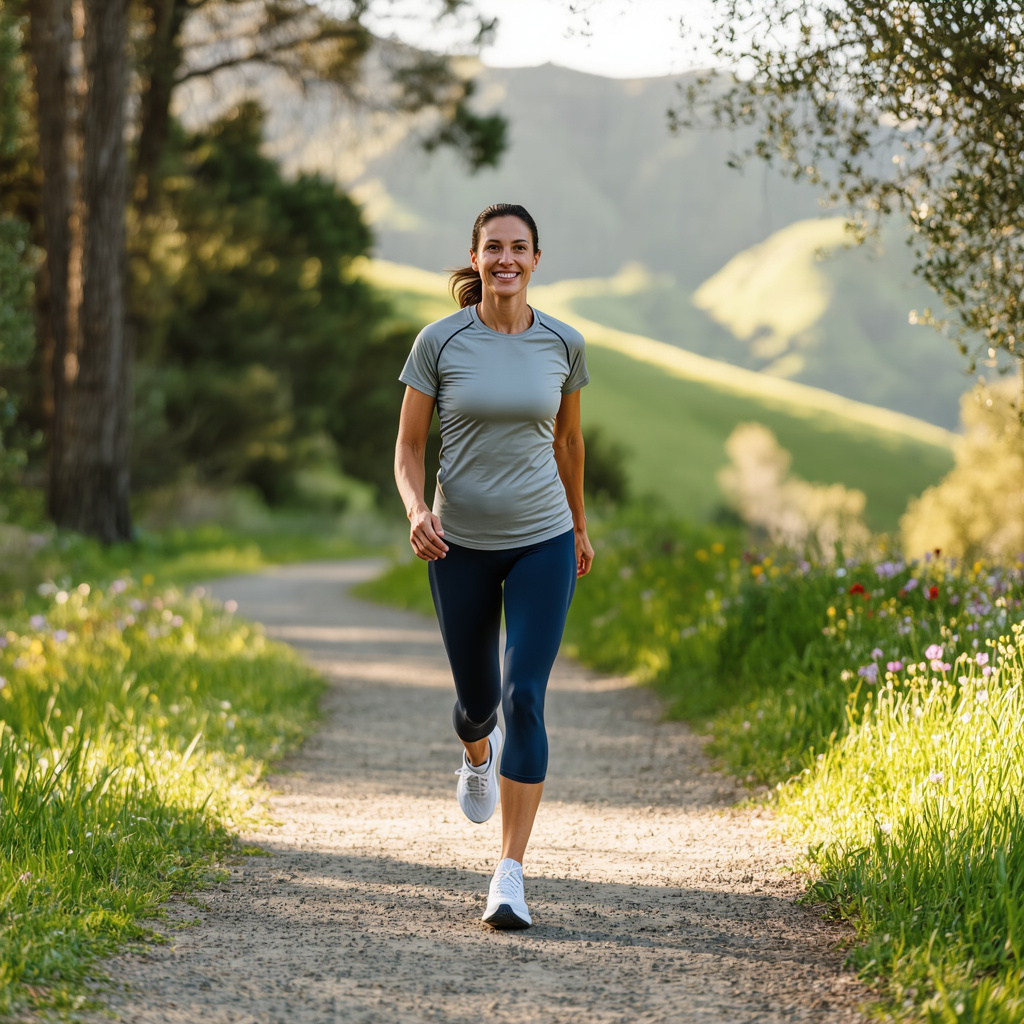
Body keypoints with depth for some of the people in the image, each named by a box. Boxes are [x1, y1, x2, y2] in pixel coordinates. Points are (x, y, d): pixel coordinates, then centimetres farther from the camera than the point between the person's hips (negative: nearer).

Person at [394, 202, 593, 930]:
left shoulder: (563, 343, -3)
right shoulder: (439, 341, -7)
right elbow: (409, 448, -3)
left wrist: (581, 526, 23)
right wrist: (417, 512, -23)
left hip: (542, 542, 0)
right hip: (461, 545, 1)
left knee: (525, 698, -15)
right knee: (478, 699, 15)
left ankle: (511, 877, -12)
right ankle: (480, 756, 56)